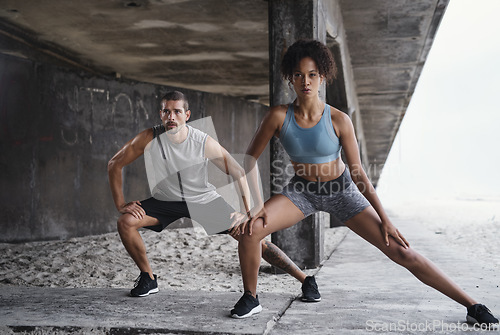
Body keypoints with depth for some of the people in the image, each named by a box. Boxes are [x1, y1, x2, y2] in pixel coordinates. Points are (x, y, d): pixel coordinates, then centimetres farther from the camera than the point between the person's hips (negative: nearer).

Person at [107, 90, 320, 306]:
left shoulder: (204, 143, -22)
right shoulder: (149, 139, -19)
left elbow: (238, 173, -12)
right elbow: (115, 164, -8)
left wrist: (249, 213, -17)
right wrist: (121, 205, -14)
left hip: (204, 200, -2)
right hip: (166, 201, 2)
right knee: (126, 222, -21)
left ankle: (305, 280, 0)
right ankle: (148, 278, 2)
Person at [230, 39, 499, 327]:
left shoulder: (339, 120, -19)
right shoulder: (279, 116, -17)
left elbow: (358, 172, -11)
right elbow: (249, 159, -9)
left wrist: (385, 219, -8)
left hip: (341, 191, -1)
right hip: (302, 192, 1)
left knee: (400, 251, -7)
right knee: (250, 231, -24)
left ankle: (472, 306, 3)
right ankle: (250, 296, 3)